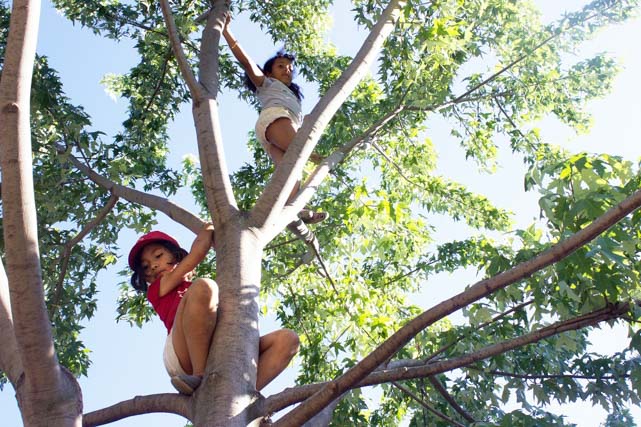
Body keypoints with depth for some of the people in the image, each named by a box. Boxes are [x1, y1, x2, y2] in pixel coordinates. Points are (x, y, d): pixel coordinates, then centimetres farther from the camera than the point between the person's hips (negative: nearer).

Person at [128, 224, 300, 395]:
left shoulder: (198, 290, 40)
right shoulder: (157, 290, 28)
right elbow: (196, 254, 17)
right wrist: (210, 227, 31)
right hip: (185, 361, -4)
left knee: (287, 338, -15)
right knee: (203, 286, -26)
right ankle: (201, 376, -29)